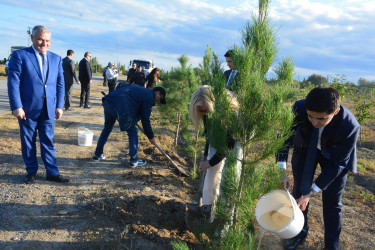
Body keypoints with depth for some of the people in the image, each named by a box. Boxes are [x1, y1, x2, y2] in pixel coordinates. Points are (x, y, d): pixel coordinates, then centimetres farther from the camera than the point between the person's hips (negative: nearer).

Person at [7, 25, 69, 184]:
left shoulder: (56, 59, 9)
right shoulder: (20, 55, -3)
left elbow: (60, 84, 10)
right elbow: (13, 82, -7)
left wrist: (59, 106, 3)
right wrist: (16, 107, -13)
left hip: (48, 109, 3)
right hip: (27, 108, -2)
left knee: (48, 142, 8)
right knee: (28, 142, 10)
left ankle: (52, 173, 15)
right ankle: (31, 172, 25)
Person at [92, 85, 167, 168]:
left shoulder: (140, 89, 29)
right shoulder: (149, 96, 4)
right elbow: (145, 118, 1)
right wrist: (151, 136, 10)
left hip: (107, 102, 9)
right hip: (121, 107, -8)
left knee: (107, 128, 25)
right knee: (132, 132, 8)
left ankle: (97, 155, 34)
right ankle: (134, 160, 13)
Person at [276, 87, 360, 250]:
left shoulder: (350, 126, -37)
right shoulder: (299, 108, -33)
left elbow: (336, 164, -27)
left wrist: (311, 193, -28)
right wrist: (282, 170, -28)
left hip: (333, 154, -2)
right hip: (306, 148, 2)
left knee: (332, 201, 4)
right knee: (299, 192, 11)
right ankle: (300, 231, 36)